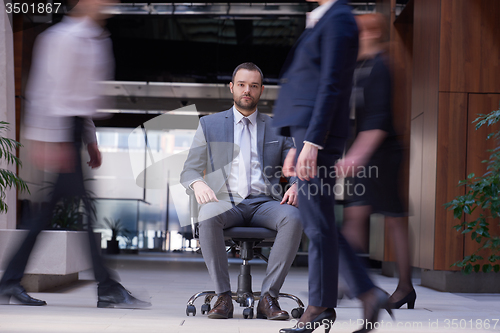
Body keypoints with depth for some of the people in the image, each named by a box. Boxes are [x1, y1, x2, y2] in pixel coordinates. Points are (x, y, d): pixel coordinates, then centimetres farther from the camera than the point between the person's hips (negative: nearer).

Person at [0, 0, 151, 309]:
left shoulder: (96, 39, 18)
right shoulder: (65, 37, -11)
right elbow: (52, 89, -16)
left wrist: (91, 141, 22)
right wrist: (51, 141, -22)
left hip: (75, 128, 10)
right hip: (60, 130, -10)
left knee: (50, 210, 9)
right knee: (81, 206, -6)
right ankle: (108, 289, -1)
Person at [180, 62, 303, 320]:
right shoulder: (209, 124, 15)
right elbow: (189, 170, 9)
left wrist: (295, 186, -11)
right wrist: (198, 183, -16)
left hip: (265, 203, 1)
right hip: (226, 202, -1)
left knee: (294, 218, -33)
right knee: (207, 217, -37)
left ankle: (269, 297, -27)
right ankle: (223, 297, -26)